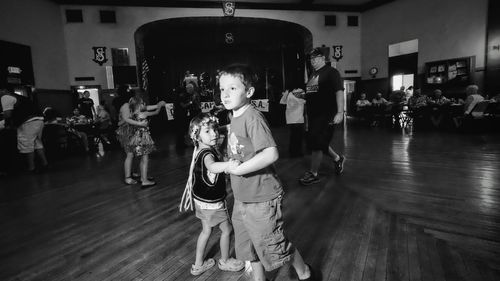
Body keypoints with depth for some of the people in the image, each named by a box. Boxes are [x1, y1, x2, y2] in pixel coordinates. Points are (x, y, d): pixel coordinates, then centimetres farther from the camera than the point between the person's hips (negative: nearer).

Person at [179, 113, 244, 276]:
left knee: (206, 230, 23)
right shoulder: (207, 153, -29)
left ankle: (198, 265, 39)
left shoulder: (203, 150, 0)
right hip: (211, 203, -8)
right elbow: (212, 166, -54)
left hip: (202, 201, 9)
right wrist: (228, 165, -69)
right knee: (227, 229, 14)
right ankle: (224, 261, 36)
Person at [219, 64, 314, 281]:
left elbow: (271, 154, -32)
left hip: (262, 198, -8)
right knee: (247, 246, 23)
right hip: (242, 198, 9)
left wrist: (238, 169, -26)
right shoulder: (234, 118, 6)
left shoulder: (252, 117, -21)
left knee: (272, 245, 11)